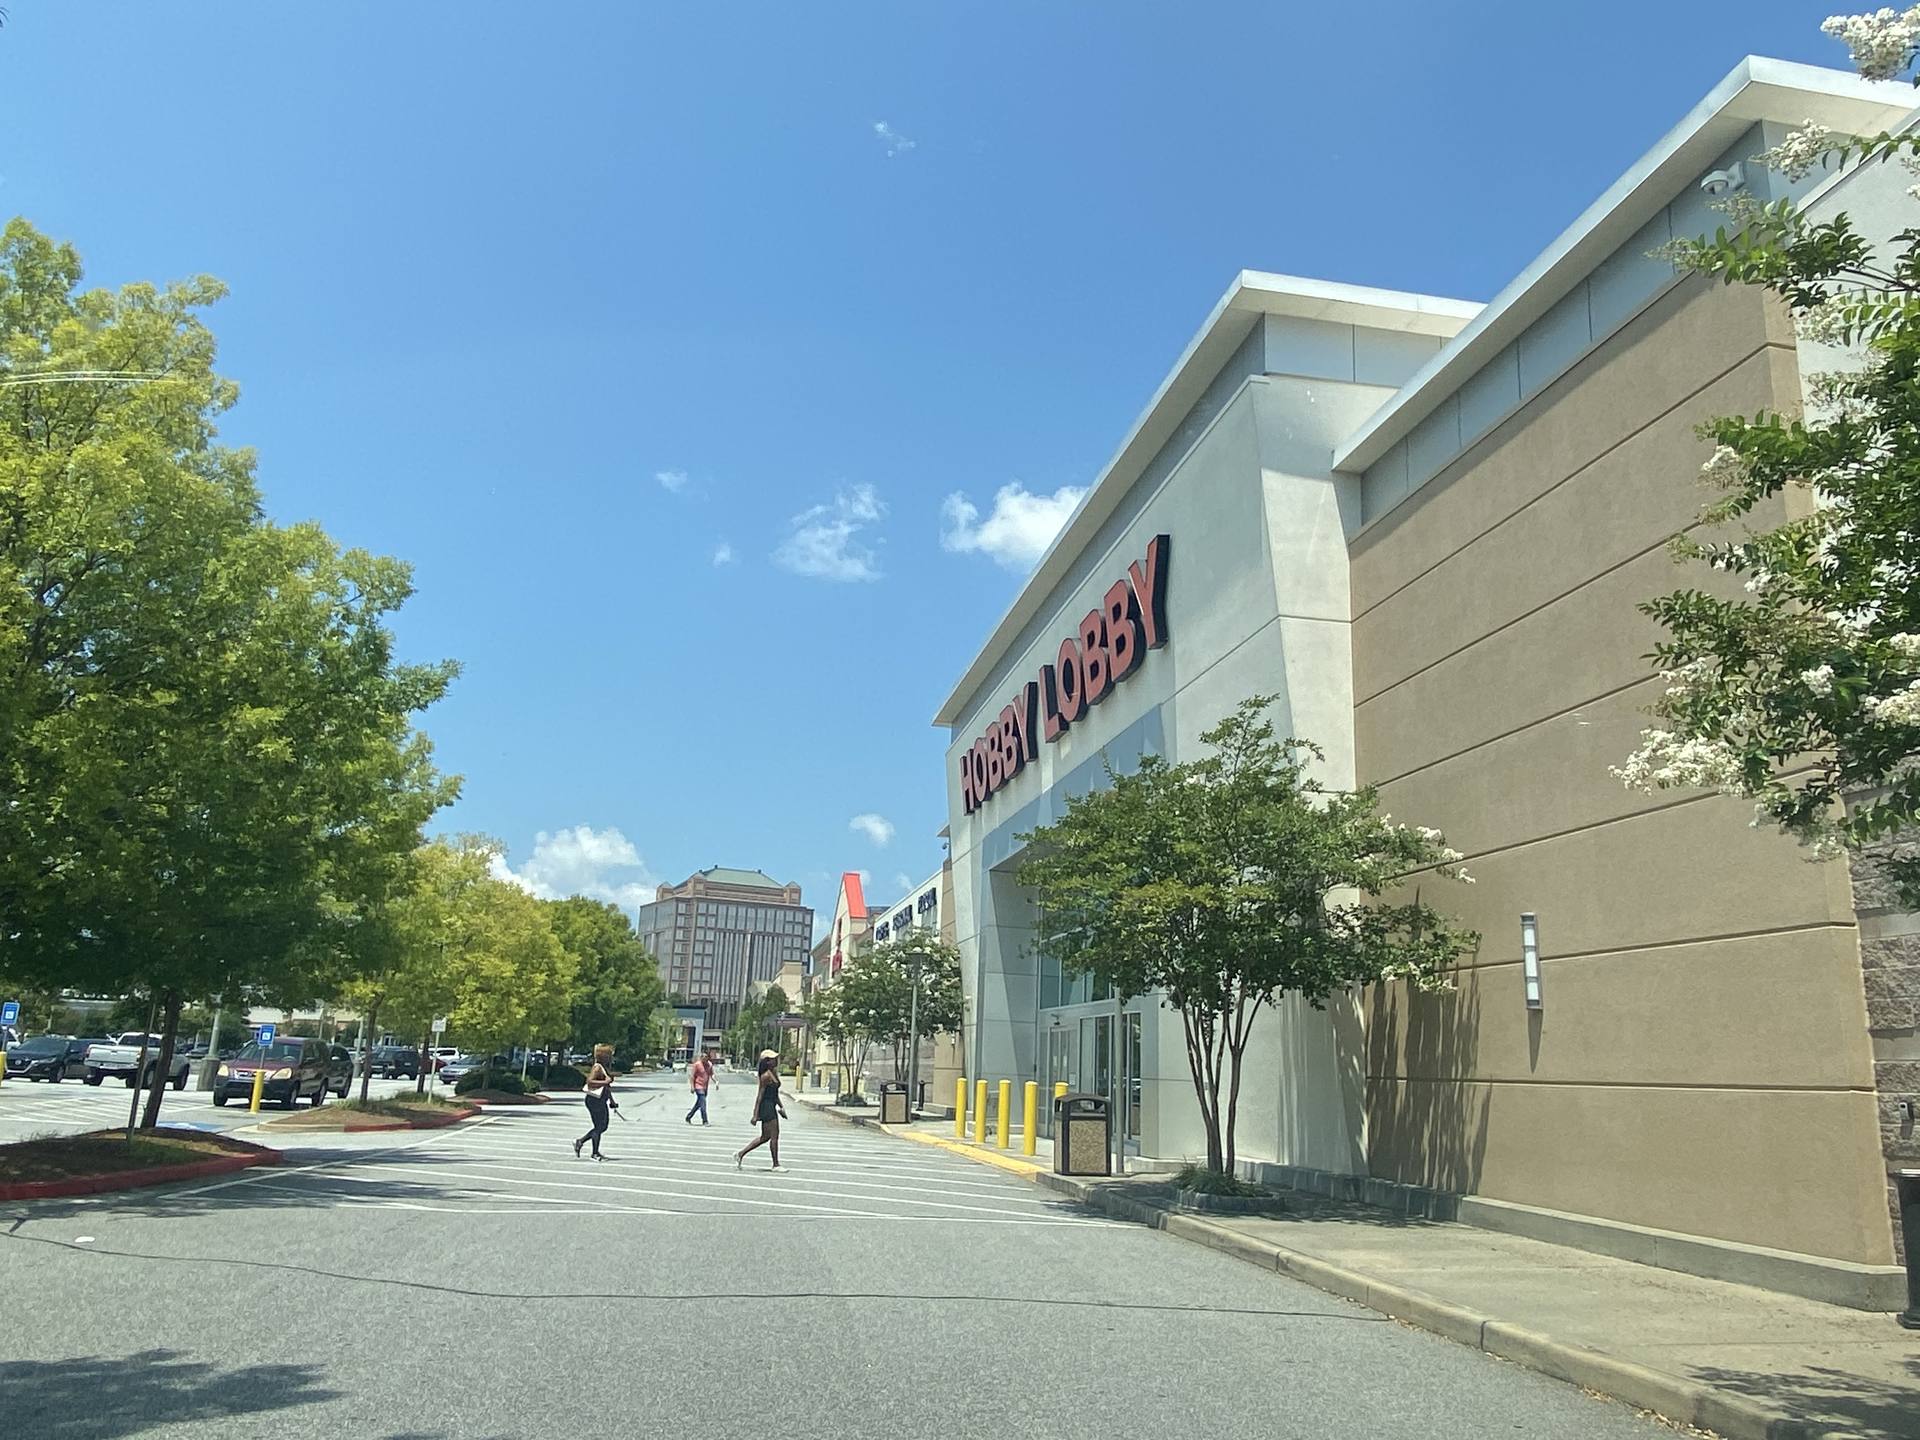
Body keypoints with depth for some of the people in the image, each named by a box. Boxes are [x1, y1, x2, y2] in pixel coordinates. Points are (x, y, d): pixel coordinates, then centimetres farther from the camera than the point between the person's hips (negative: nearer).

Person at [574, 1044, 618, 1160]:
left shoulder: (605, 1068, 15)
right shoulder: (597, 1068, -14)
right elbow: (589, 1081, -26)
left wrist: (612, 1101, 26)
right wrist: (605, 1082, -28)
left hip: (602, 1102, 10)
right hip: (594, 1101, -10)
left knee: (603, 1127, 13)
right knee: (599, 1127, -3)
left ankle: (579, 1142, 24)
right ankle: (595, 1153, 8)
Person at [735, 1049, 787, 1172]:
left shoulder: (774, 1074, 14)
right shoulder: (766, 1076, -15)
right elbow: (759, 1095, -17)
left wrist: (781, 1107, 22)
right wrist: (755, 1115, -17)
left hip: (772, 1108, 10)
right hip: (766, 1107, -10)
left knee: (765, 1137, 15)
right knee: (774, 1136, -4)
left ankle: (740, 1155, 22)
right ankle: (776, 1165, 6)